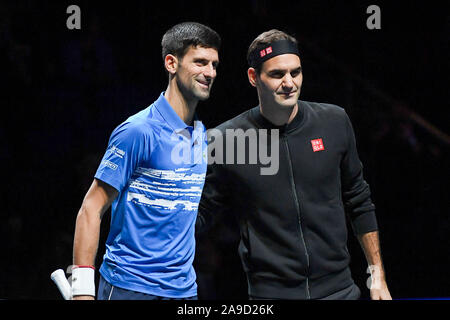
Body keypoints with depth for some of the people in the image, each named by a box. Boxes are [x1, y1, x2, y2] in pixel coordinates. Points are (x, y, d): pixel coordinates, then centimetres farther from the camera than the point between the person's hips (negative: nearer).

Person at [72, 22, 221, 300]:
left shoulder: (204, 136, 10)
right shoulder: (138, 131, -12)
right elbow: (91, 210, -12)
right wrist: (82, 289, -19)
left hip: (184, 289, 6)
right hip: (129, 287, -6)